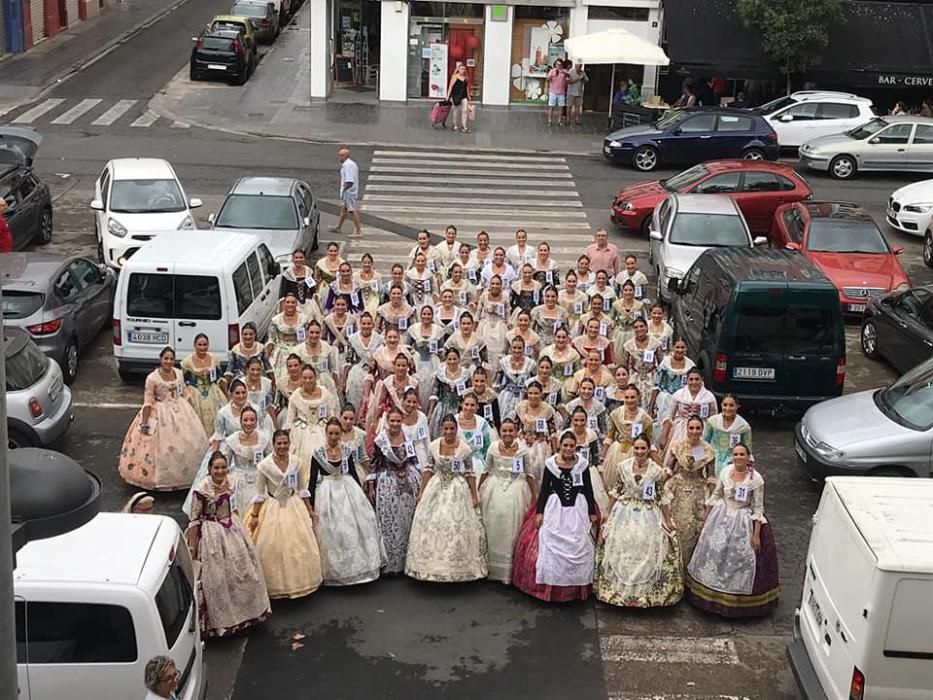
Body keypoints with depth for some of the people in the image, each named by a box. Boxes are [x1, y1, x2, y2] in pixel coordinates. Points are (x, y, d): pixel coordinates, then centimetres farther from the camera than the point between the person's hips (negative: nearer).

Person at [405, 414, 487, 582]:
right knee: (431, 525, 5)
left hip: (458, 490, -2)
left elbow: (470, 473, -3)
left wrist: (474, 496, -3)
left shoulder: (464, 448, -9)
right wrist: (421, 492, 7)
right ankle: (433, 565, 18)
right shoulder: (434, 445, -3)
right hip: (436, 489, 2)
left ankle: (457, 567, 13)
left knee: (457, 526, 0)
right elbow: (429, 469, 6)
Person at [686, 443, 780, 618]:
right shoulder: (726, 471, -2)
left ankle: (740, 601, 20)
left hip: (743, 522, -4)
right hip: (721, 518, 4)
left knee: (741, 560, 3)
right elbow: (715, 496, 8)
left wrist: (756, 534, -13)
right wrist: (706, 519, 11)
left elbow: (758, 508, -11)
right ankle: (713, 594, 29)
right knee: (714, 554, 11)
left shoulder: (756, 478, -14)